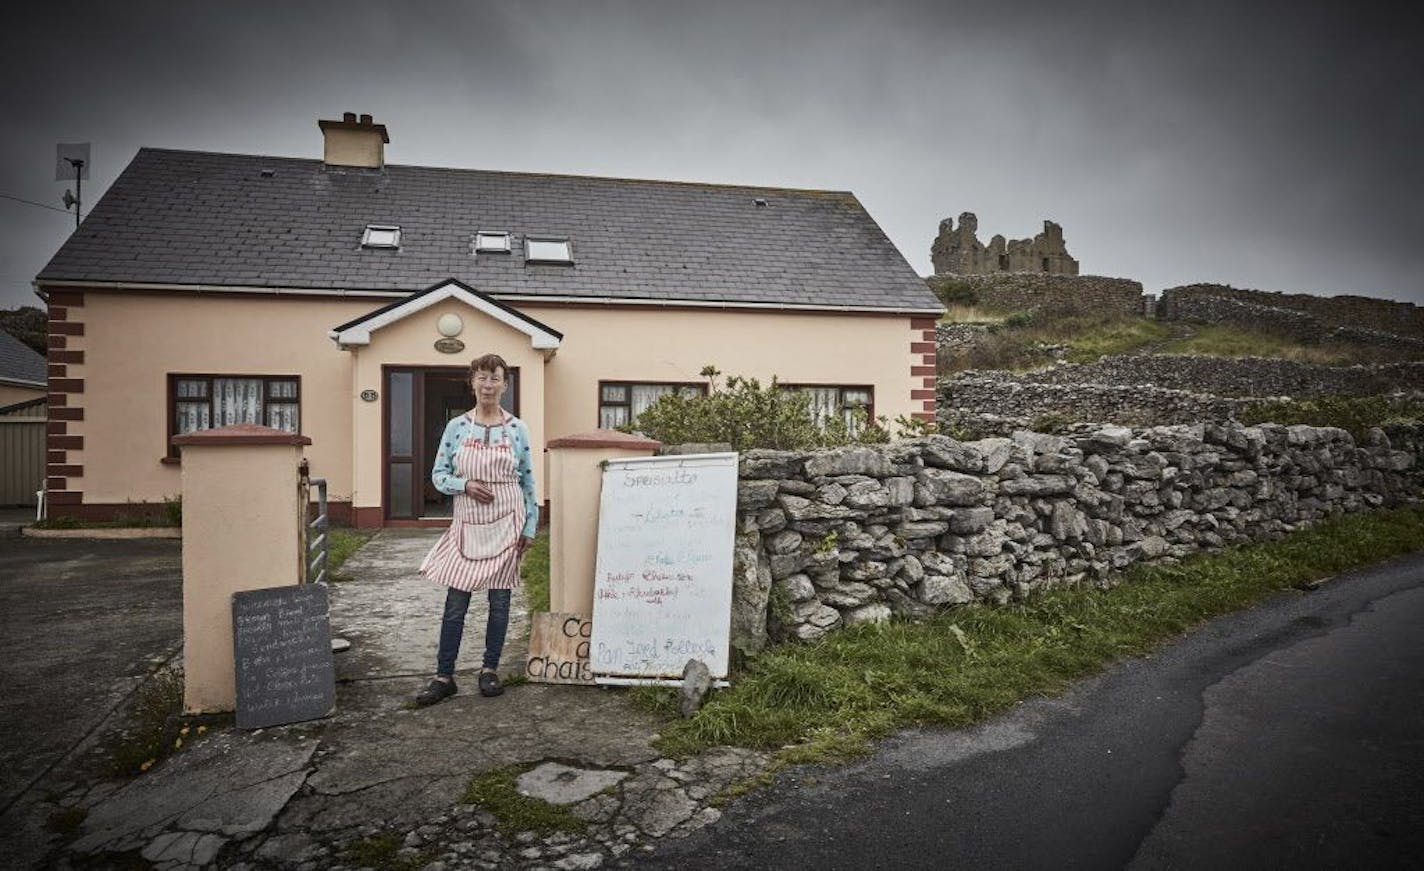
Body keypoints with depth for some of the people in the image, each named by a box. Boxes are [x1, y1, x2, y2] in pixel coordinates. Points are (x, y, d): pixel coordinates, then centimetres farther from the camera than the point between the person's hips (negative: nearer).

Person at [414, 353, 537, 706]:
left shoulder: (517, 429, 1)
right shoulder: (456, 427, 1)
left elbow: (528, 481, 5)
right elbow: (439, 474, 5)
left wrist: (530, 527, 2)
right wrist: (465, 485, -15)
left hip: (506, 523, 0)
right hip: (468, 523, 0)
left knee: (500, 599, 7)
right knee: (456, 602, 2)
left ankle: (490, 670, 22)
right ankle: (444, 677, 13)